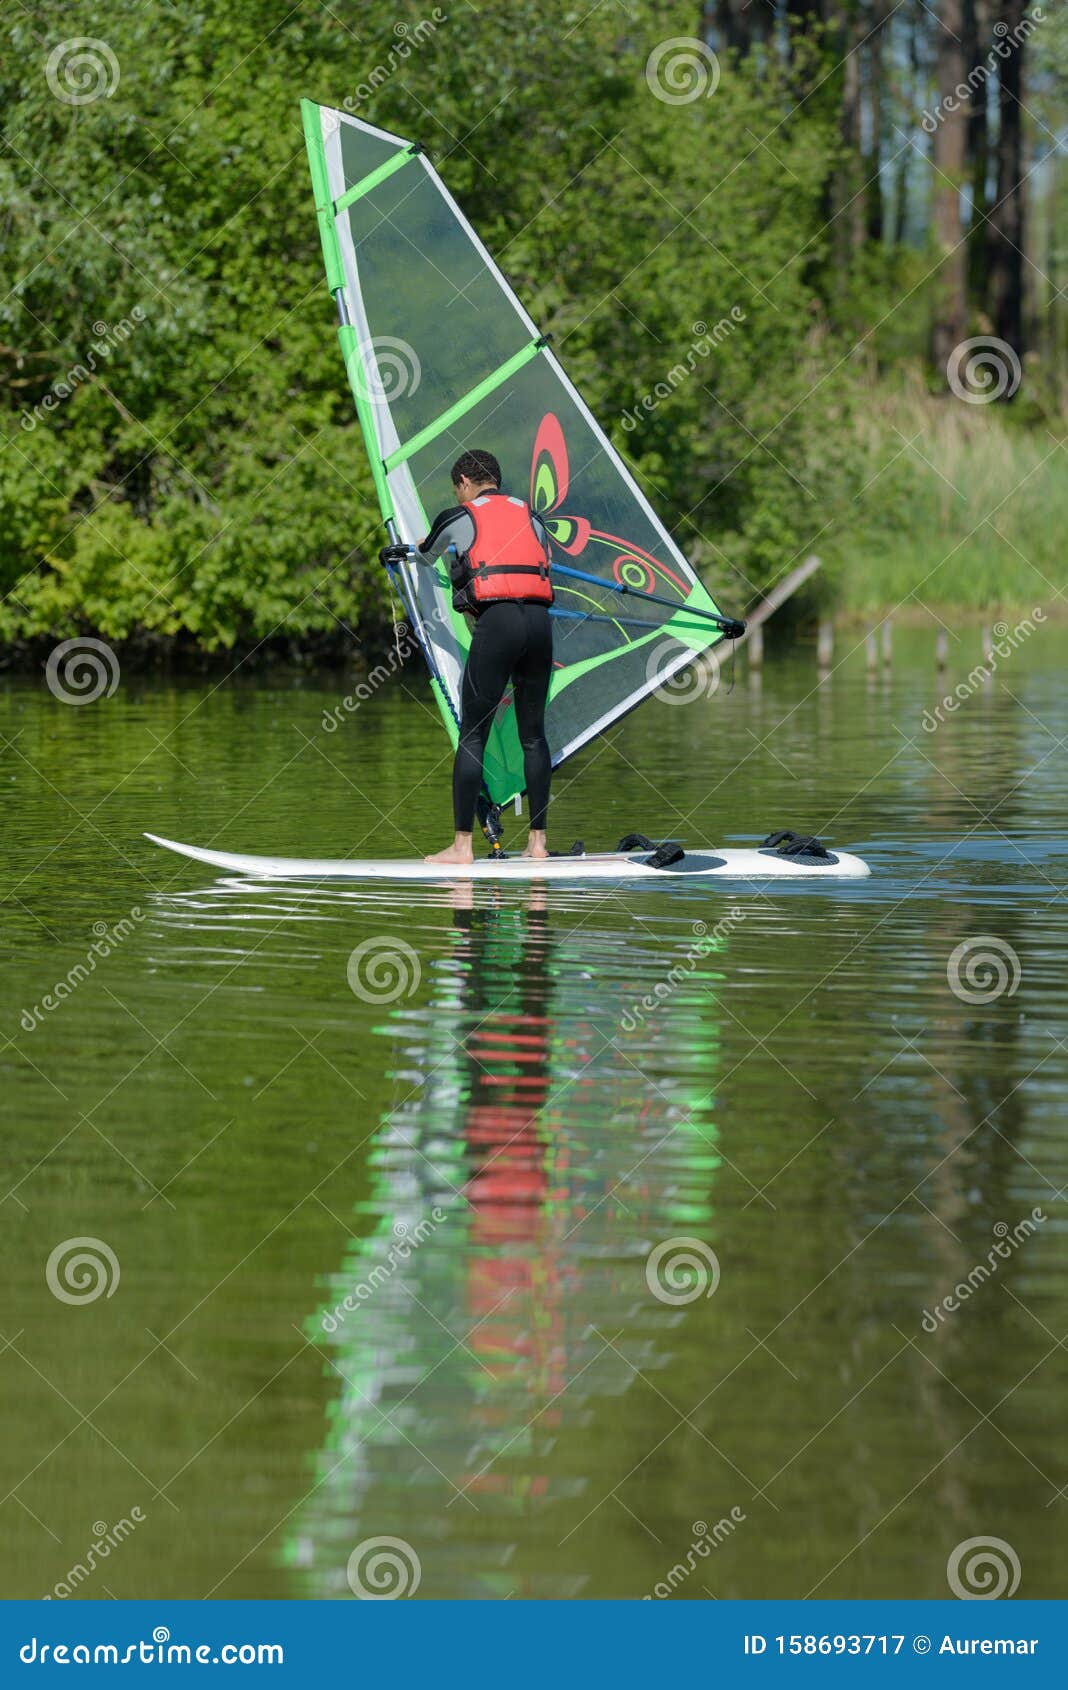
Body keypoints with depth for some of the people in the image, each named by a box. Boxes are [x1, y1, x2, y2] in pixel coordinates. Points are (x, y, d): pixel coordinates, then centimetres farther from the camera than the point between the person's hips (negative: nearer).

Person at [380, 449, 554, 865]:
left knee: (472, 735, -1)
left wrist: (400, 554, 55)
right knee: (533, 733, 12)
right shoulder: (530, 516, 21)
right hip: (539, 622, 5)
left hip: (496, 624, -5)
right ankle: (537, 841, 11)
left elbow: (425, 557, 30)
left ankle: (462, 844, -5)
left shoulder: (457, 519, 11)